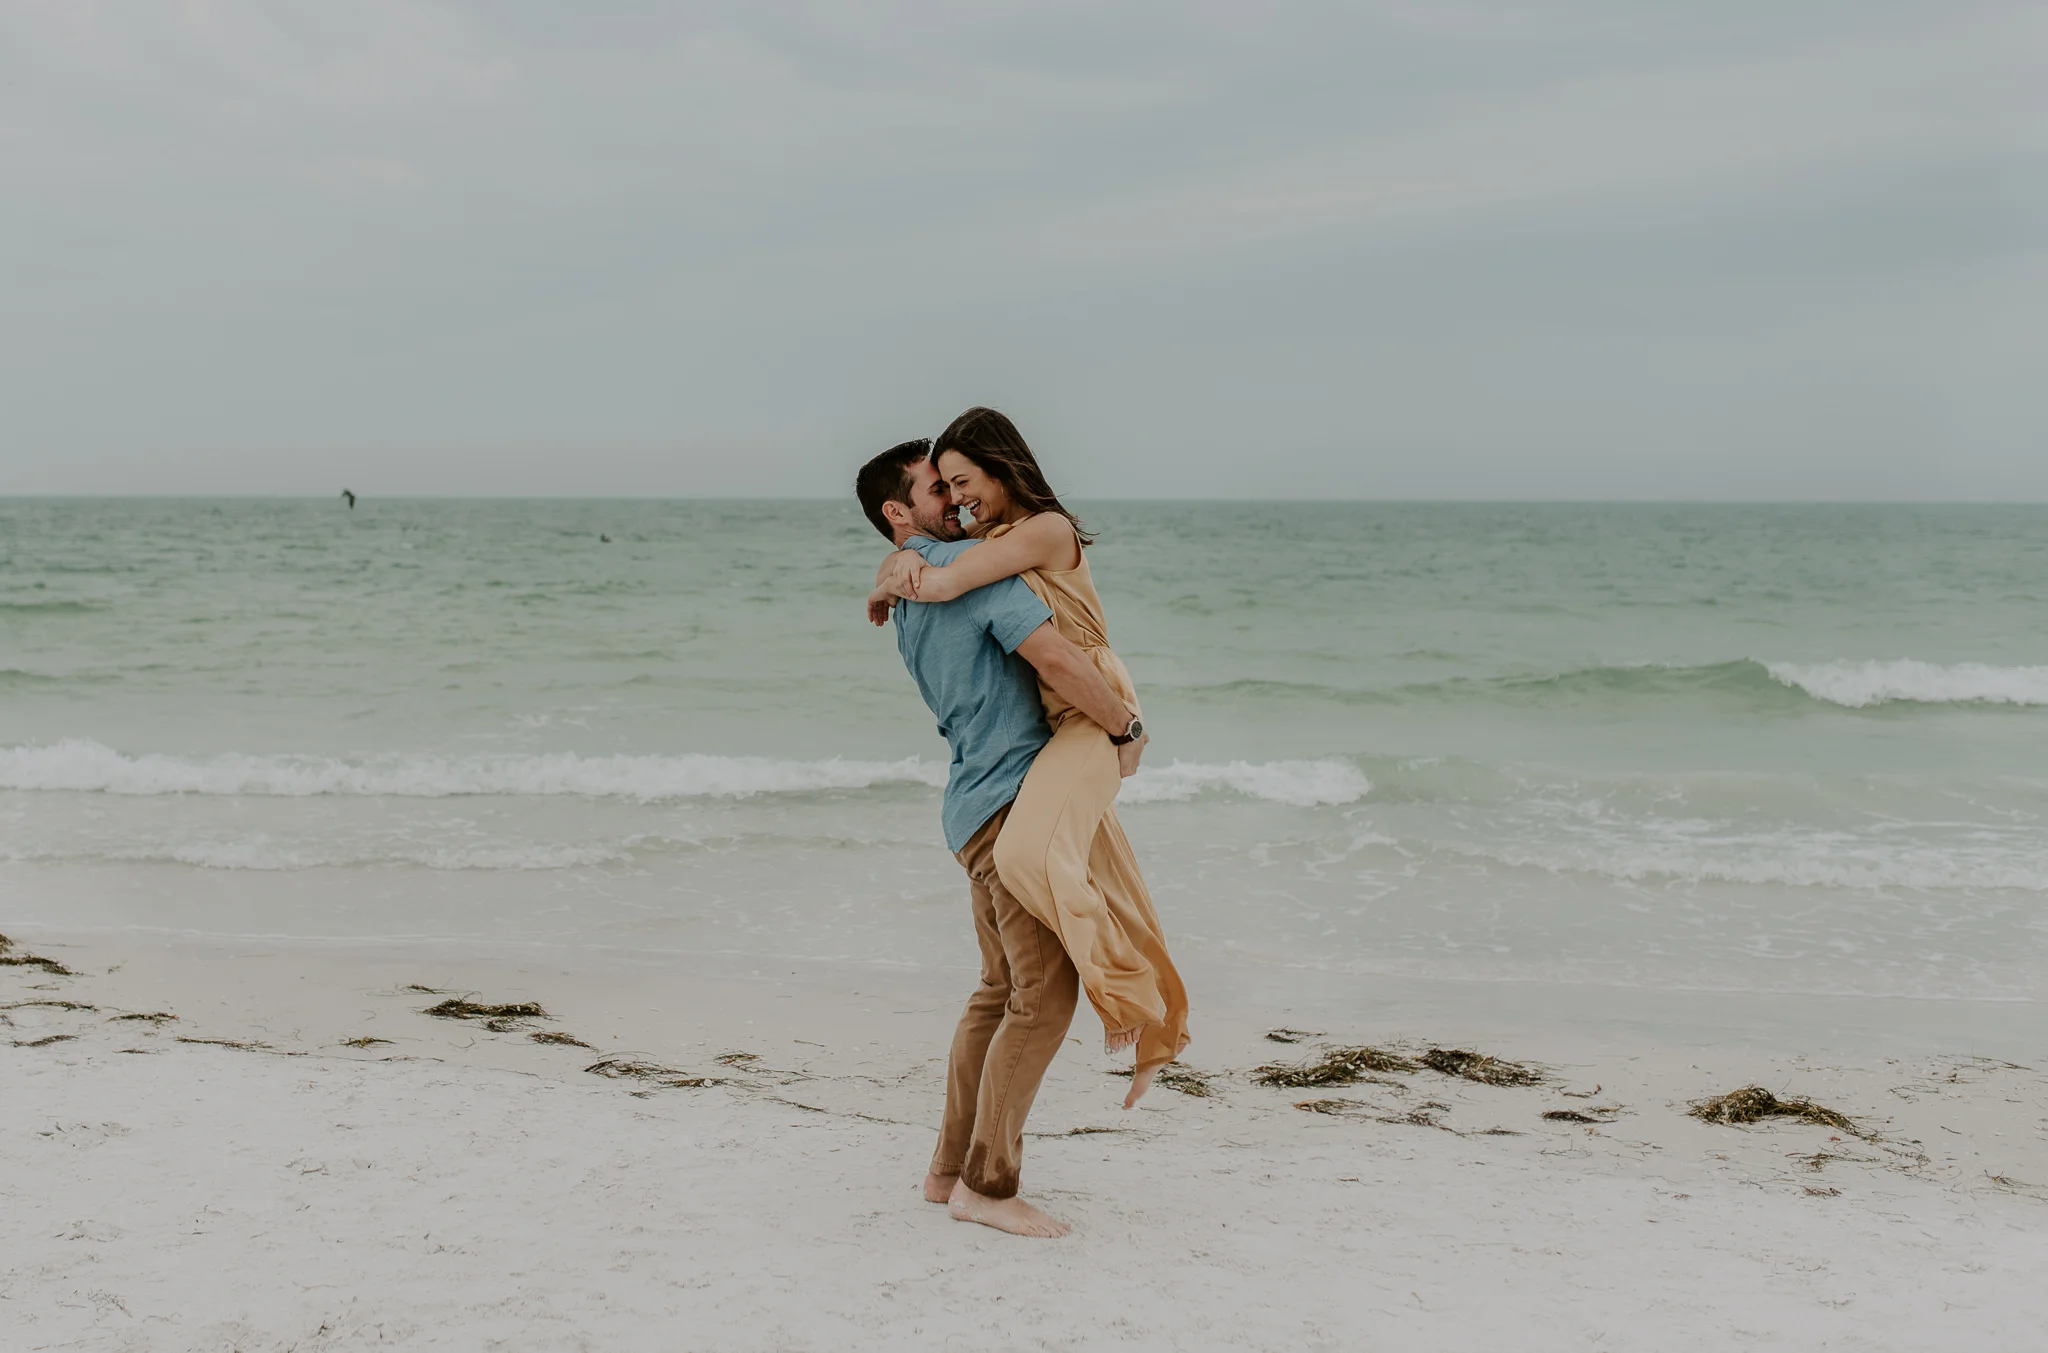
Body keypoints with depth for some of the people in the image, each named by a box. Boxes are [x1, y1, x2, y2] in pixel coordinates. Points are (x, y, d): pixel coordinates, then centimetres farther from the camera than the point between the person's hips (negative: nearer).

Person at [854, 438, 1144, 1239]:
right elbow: (1055, 661, -22)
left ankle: (952, 1168, 21)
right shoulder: (974, 563, -12)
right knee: (1044, 994, -9)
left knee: (1001, 990, 16)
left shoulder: (908, 601, 18)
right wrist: (1123, 724, -9)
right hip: (1011, 801, -10)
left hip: (978, 805, 10)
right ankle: (986, 1184, -6)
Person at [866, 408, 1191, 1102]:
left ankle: (1128, 987, -17)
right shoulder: (987, 538, 14)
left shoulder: (1046, 530, -15)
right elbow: (901, 565, 18)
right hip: (1052, 725, 10)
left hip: (1093, 714, -10)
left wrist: (883, 593, -3)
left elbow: (939, 586, -24)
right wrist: (905, 559, -7)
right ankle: (1156, 1031, 27)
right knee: (1103, 894, 14)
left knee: (1030, 853, -30)